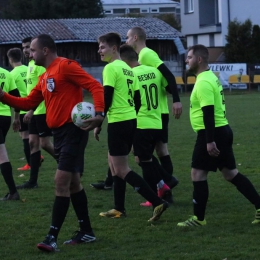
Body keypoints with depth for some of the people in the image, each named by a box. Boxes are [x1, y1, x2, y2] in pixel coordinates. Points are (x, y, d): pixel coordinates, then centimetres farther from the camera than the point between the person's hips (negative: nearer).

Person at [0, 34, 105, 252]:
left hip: (73, 130, -10)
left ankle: (52, 237, -11)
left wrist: (99, 113, -32)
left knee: (61, 181, -11)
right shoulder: (44, 78, 17)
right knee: (72, 182, 14)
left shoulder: (66, 66, -12)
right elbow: (28, 103, 18)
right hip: (59, 133, 10)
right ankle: (86, 232, 23)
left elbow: (96, 87, -18)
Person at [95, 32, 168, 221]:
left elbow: (106, 99, -17)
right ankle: (119, 208, 21)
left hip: (118, 122, -9)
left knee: (121, 170, -5)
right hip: (131, 121, 9)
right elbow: (137, 100, 17)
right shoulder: (128, 69, 15)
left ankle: (157, 202, -13)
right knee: (114, 163, 19)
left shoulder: (111, 68, -12)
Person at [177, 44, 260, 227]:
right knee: (231, 173, 13)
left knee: (198, 173, -3)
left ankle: (199, 218, 3)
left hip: (212, 133, -10)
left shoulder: (203, 82, -17)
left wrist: (210, 140, -26)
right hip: (222, 130, 10)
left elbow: (208, 112, -23)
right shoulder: (211, 77, 16)